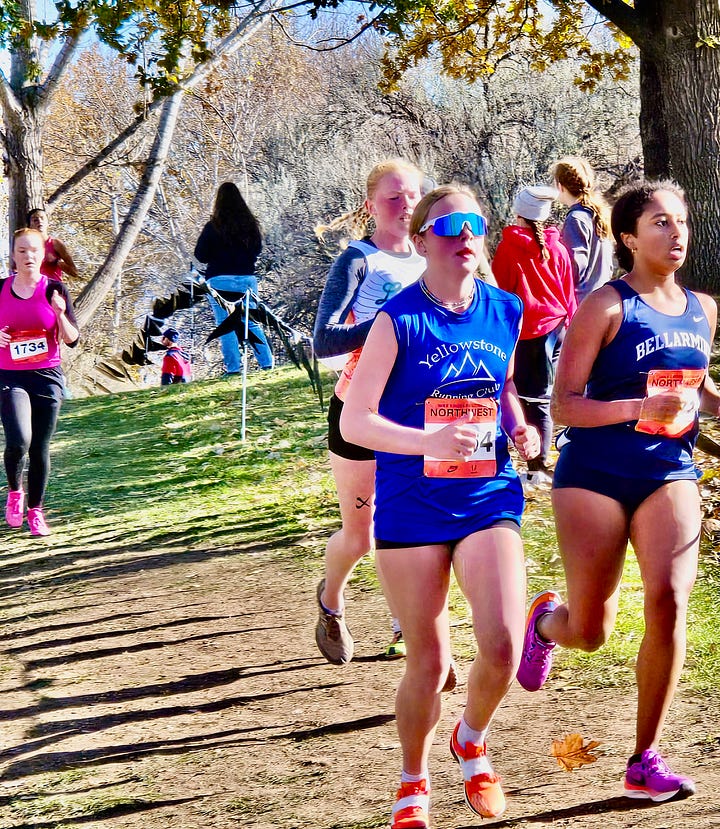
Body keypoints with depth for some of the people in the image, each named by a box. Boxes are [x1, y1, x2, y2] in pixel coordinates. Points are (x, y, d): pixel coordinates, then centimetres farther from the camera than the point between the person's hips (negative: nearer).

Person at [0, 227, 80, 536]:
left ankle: (35, 510, 20)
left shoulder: (53, 289, -1)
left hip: (48, 376, 1)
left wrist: (61, 314, -19)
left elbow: (72, 339, -2)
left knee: (40, 448, 3)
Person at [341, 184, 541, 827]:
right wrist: (428, 442, -26)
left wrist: (520, 428, 1)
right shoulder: (400, 320, -10)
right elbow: (354, 420, -12)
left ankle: (473, 742, 22)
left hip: (490, 499, 3)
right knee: (429, 663, 4)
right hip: (412, 506, -3)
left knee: (502, 647, -12)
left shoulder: (506, 312, 3)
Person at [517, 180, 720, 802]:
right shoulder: (607, 306, -9)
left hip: (669, 472, 4)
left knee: (669, 603, -16)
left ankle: (645, 761, -4)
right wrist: (638, 408, -25)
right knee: (590, 633, 3)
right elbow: (564, 404, -11)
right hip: (595, 474, -4)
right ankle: (547, 618, 43)